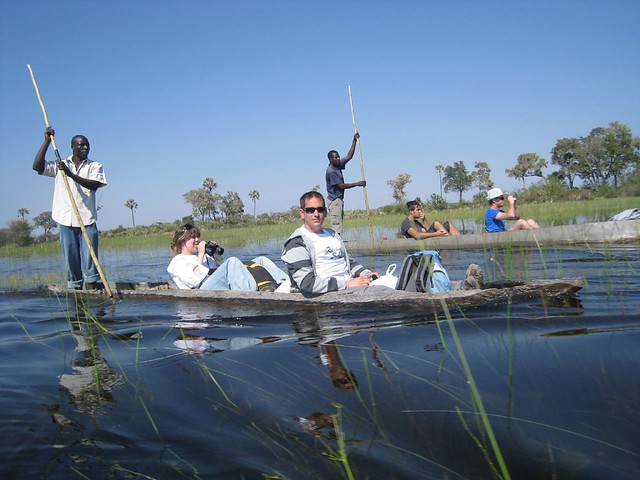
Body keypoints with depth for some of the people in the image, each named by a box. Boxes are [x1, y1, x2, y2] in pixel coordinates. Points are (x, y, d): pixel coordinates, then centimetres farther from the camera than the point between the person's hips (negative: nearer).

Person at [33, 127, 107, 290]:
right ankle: (75, 291, 8)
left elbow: (94, 185, -9)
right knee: (71, 260, 3)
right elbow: (37, 166, 1)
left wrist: (71, 174, -18)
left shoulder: (95, 166, 8)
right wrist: (47, 141, 1)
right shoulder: (60, 165, 14)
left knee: (89, 259, -6)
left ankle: (91, 291, -6)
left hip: (87, 219, -2)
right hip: (66, 220, 2)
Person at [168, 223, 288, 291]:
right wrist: (200, 255, -2)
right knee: (232, 262, -35)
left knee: (260, 260, -7)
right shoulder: (177, 261, 12)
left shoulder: (204, 255, 34)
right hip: (203, 289, -8)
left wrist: (217, 255, 18)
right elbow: (193, 280, -8)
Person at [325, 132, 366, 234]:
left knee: (339, 225, 9)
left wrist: (354, 141, 8)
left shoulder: (338, 166, 10)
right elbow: (341, 186, -18)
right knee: (336, 225, -13)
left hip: (339, 200, 10)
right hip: (334, 200, -10)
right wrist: (357, 184, -17)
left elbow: (349, 156, 14)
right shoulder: (331, 171, -17)